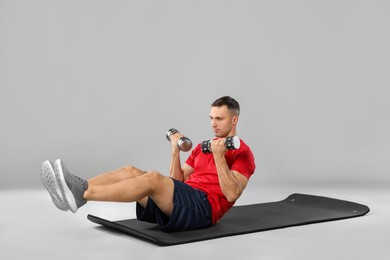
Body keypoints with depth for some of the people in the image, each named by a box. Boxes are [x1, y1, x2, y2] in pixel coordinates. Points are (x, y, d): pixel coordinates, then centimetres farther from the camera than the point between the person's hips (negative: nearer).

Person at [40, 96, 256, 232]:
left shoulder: (242, 153, 2)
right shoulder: (204, 147, 25)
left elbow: (232, 194, -13)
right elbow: (177, 182, 19)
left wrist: (219, 157, -17)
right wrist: (176, 151, 8)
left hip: (204, 207, -8)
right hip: (184, 201, 8)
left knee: (153, 178, -33)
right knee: (131, 171, -11)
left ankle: (81, 195, -42)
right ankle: (79, 188, -32)